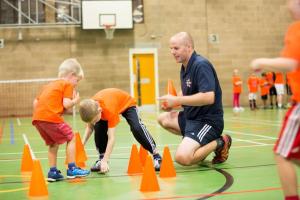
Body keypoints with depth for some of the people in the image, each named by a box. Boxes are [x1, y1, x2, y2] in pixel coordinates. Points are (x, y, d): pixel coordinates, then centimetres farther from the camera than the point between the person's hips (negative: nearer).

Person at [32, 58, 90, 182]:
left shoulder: (49, 85, 28)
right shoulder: (67, 84, 5)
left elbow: (35, 102, 24)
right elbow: (66, 104, -8)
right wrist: (75, 101, 11)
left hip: (37, 117, 8)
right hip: (51, 117, -8)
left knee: (53, 143, 20)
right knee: (70, 138, 4)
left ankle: (53, 172, 17)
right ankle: (72, 169, 4)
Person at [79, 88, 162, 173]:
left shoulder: (110, 109, -45)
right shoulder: (91, 108, -28)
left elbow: (111, 138, -43)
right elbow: (89, 127, -9)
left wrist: (105, 161, -46)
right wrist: (82, 144, -24)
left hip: (127, 104, -5)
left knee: (137, 128, -26)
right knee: (98, 128, -14)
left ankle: (156, 156, -14)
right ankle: (101, 158, 3)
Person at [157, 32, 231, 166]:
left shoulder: (201, 65, -19)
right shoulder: (184, 67, 9)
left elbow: (208, 97, -30)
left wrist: (176, 100, -24)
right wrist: (171, 103, 1)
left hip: (208, 120, -10)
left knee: (182, 157, -26)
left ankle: (219, 143, -1)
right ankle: (202, 146, 14)